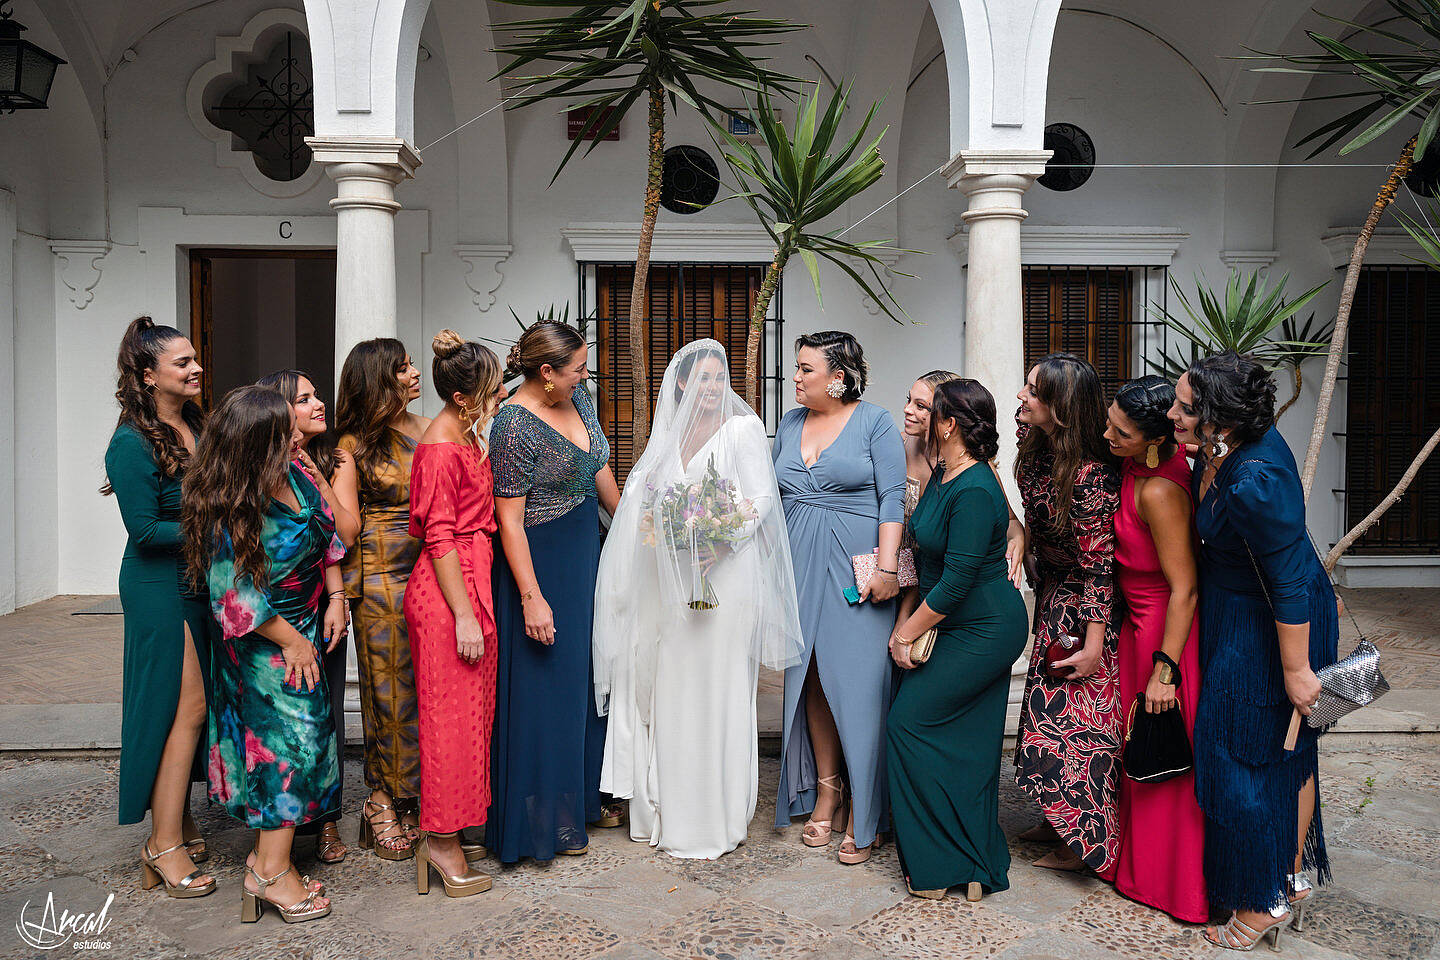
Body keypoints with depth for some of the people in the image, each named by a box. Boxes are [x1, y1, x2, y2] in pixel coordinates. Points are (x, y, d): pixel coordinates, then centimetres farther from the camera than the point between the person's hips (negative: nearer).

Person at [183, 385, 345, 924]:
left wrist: (335, 597, 1)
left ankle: (269, 850, 27)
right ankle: (271, 872, 6)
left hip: (306, 629, 8)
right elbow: (237, 598, -21)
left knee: (306, 733, 12)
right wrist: (293, 641, -13)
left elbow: (327, 532, 8)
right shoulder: (232, 515, -24)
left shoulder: (293, 476, -3)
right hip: (265, 644, -8)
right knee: (294, 736, -7)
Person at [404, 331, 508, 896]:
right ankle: (442, 841, 12)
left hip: (473, 578, 10)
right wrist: (463, 615, -20)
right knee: (452, 712, -1)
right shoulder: (442, 447, -17)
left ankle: (445, 832, 28)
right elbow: (440, 538, -19)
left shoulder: (467, 435, 11)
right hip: (448, 590, -10)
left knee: (469, 708, 15)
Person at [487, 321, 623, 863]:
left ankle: (583, 797, 34)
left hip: (586, 555, 8)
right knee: (544, 691, 3)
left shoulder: (578, 400, 3)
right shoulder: (515, 426, -21)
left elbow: (601, 473, 15)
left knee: (585, 680, 17)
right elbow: (509, 520, -21)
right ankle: (545, 819, 19)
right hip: (540, 563, -8)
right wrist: (532, 598, -23)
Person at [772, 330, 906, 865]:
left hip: (856, 573, -5)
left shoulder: (875, 423, -1)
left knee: (857, 683, -5)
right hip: (800, 567, 5)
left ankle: (861, 816, 4)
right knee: (810, 680, 7)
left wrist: (886, 566, -16)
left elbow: (892, 498, -7)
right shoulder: (790, 425, 14)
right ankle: (824, 793, 20)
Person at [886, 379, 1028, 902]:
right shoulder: (942, 476, 6)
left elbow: (955, 582, -23)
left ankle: (940, 864, 8)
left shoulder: (974, 493, -24)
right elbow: (926, 561, 13)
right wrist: (904, 620, 6)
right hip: (960, 627, 9)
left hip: (981, 632, -9)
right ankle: (977, 865, 24)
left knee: (911, 720, -5)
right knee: (968, 740, 13)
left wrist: (907, 633, -13)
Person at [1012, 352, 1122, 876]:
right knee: (1051, 709, 18)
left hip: (1085, 605, -9)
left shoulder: (1089, 475, -30)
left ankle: (1088, 843, 17)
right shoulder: (1035, 440, -7)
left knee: (1075, 717, 1)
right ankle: (1060, 822, 34)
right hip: (1053, 596, 9)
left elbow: (1098, 562, -26)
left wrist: (1093, 643, -23)